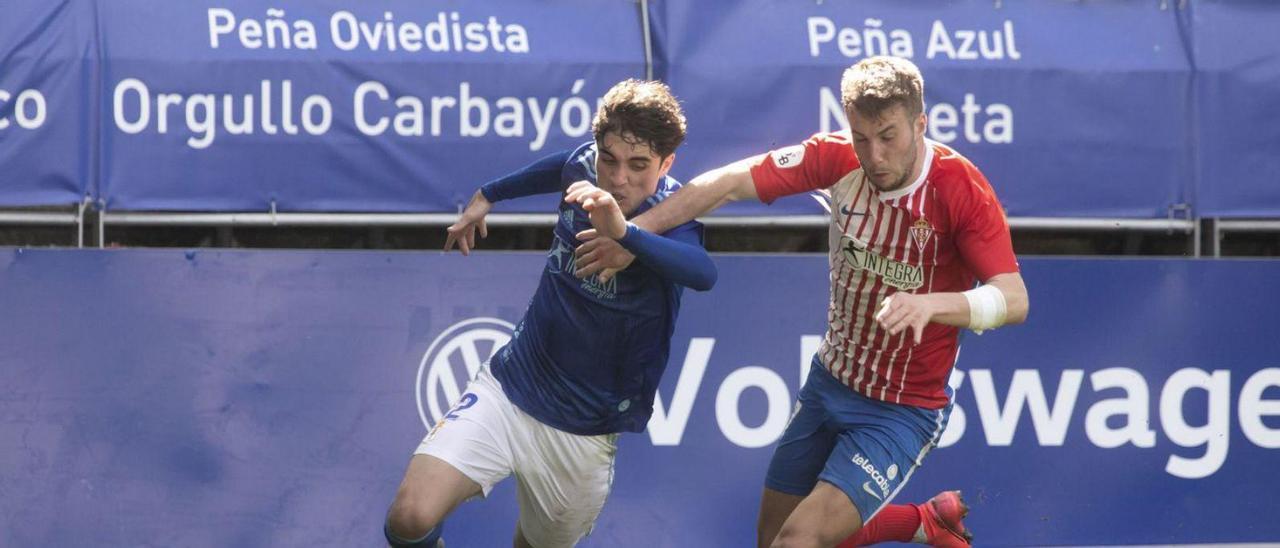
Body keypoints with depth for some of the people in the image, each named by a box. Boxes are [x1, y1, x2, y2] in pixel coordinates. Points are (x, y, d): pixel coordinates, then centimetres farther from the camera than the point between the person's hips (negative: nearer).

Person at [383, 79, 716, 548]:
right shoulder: (583, 166, -5)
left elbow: (702, 273, -43)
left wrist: (623, 232, -59)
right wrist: (488, 196, 36)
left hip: (585, 435, -2)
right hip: (507, 389, 2)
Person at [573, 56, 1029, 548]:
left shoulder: (963, 191, -24)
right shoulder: (838, 158, -13)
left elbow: (1013, 299, -32)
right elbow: (732, 182, -11)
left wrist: (931, 305, -49)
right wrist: (635, 230, -19)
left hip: (903, 411, -6)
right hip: (829, 382, 6)